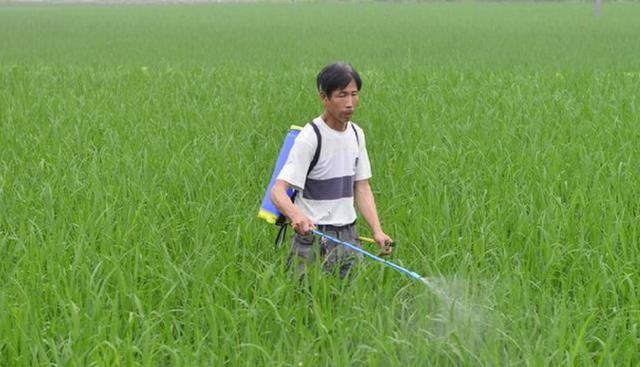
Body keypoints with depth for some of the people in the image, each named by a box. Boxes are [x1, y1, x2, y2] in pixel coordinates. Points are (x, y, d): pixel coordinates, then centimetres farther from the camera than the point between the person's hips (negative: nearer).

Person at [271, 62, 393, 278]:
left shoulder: (356, 134, 8)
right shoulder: (310, 138, -14)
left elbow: (361, 187, 13)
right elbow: (278, 191, -21)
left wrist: (377, 230, 0)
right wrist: (296, 216, -41)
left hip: (349, 236, 6)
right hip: (313, 235, -6)